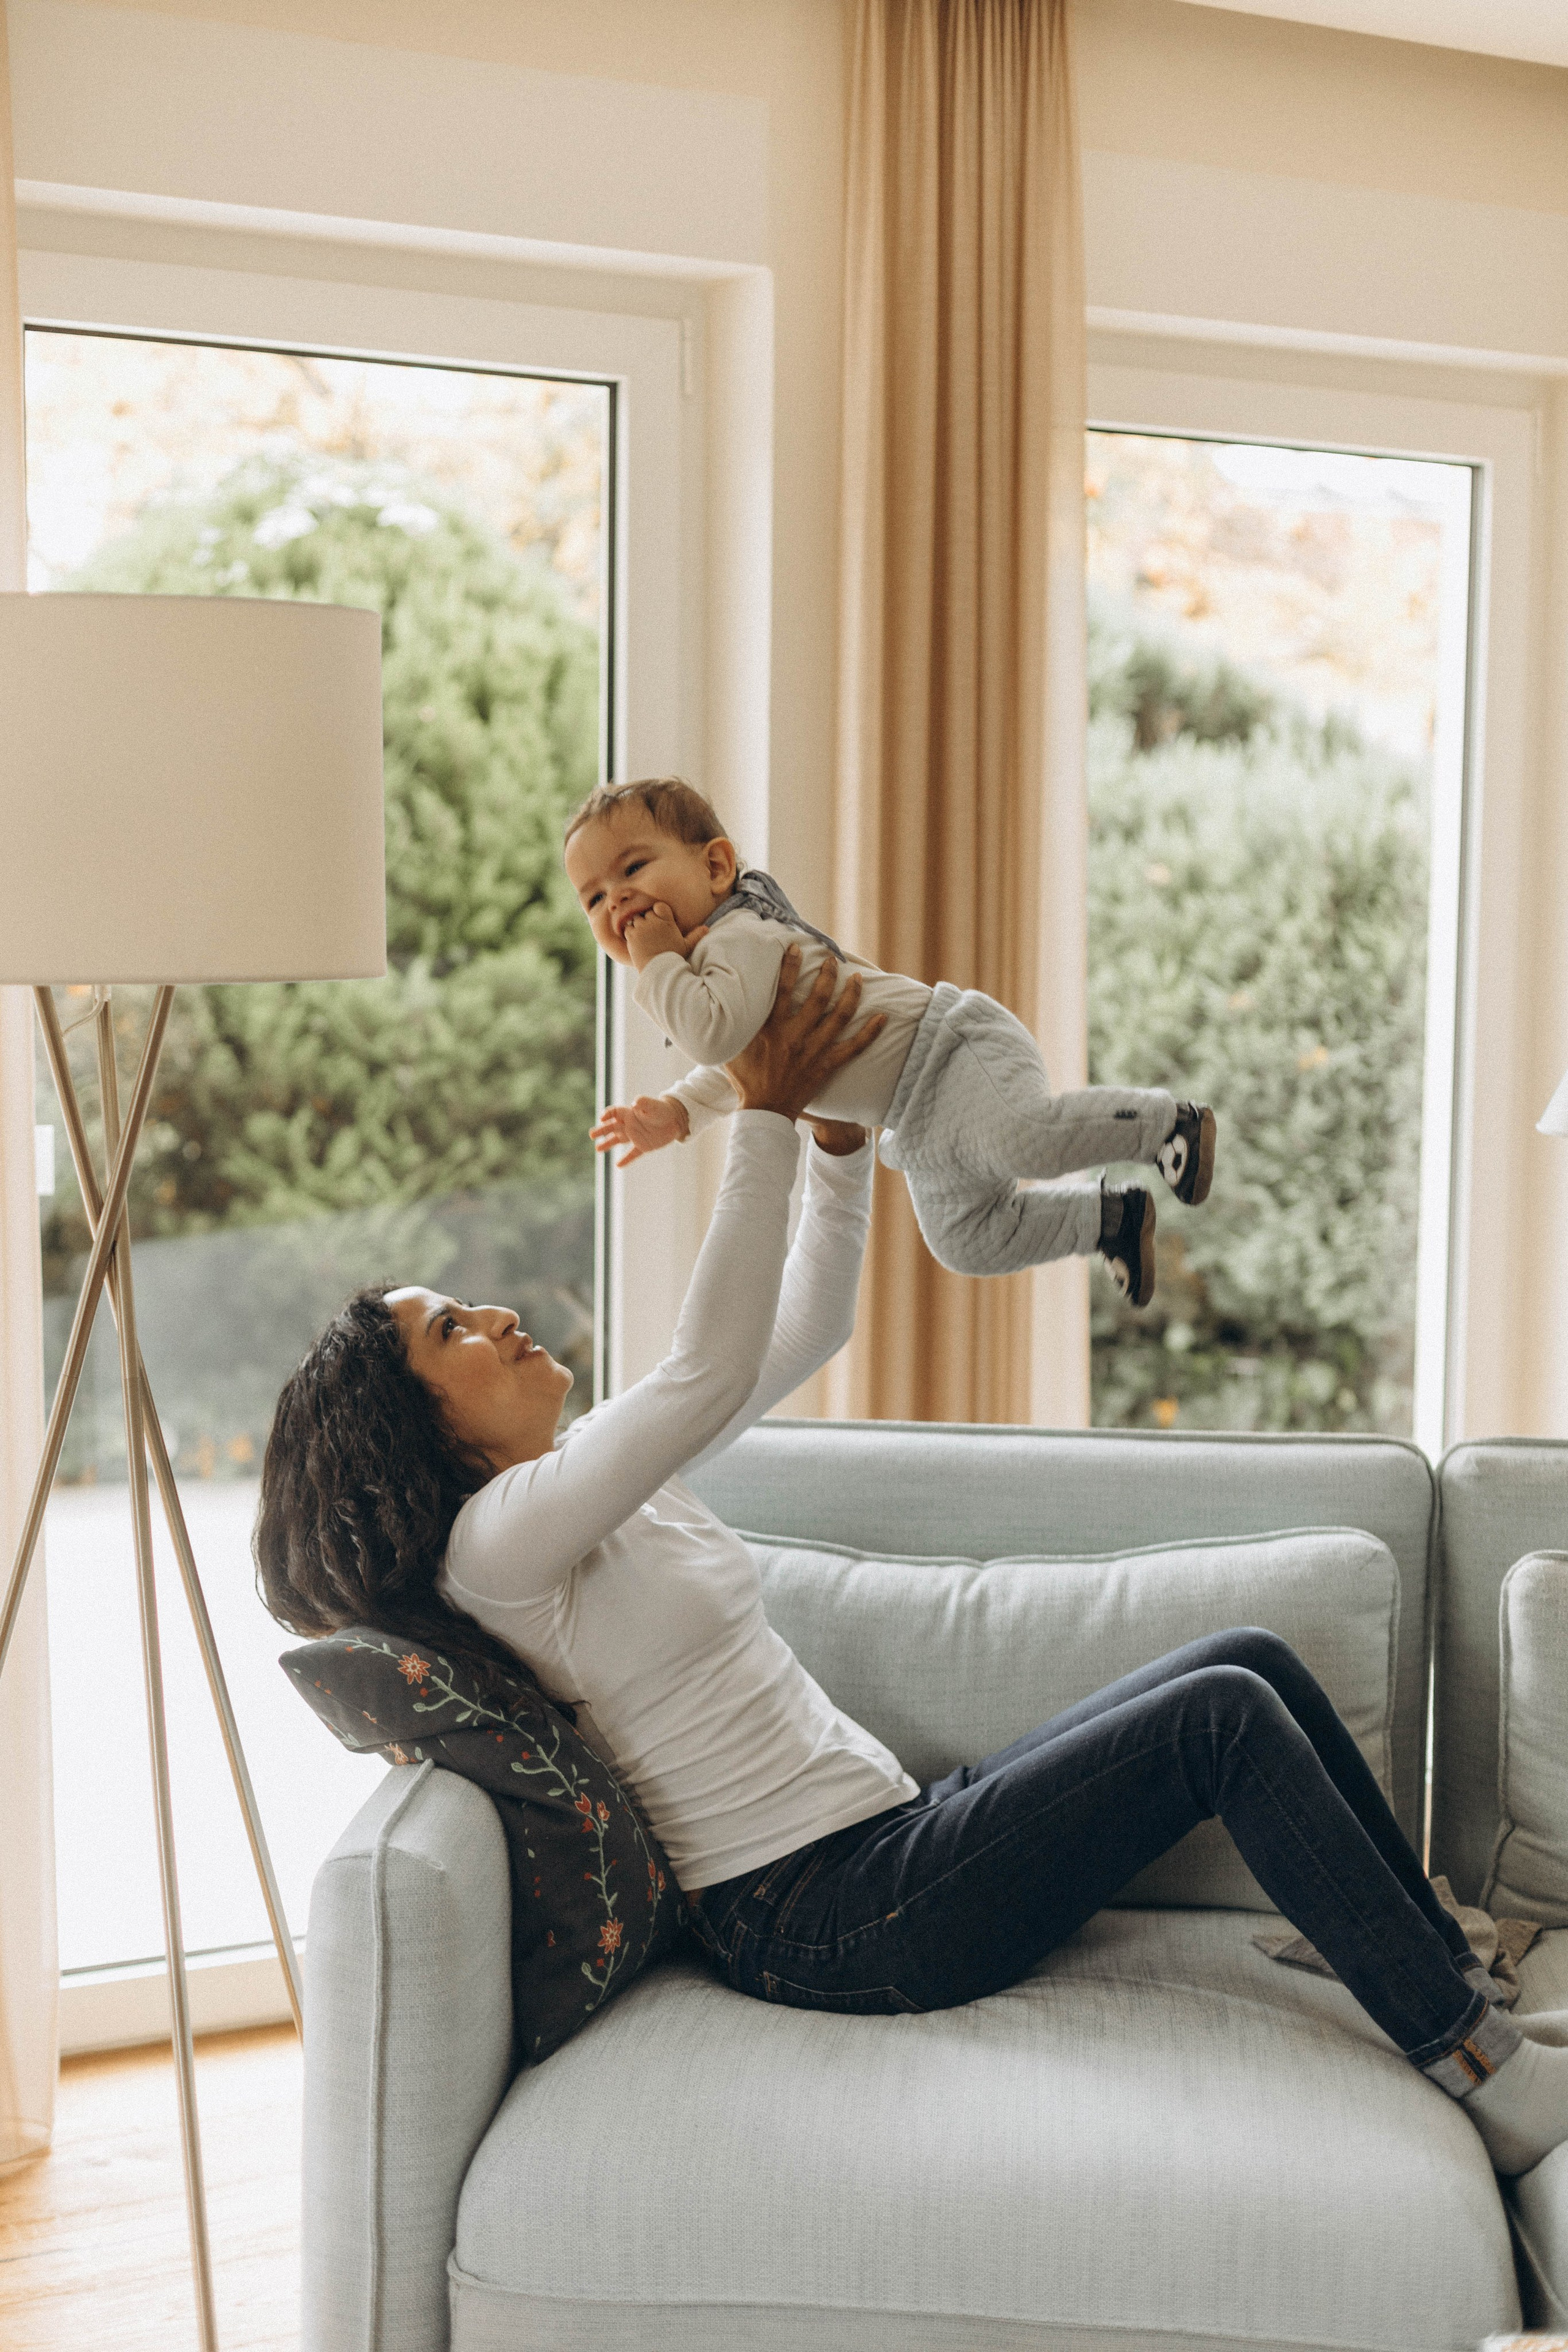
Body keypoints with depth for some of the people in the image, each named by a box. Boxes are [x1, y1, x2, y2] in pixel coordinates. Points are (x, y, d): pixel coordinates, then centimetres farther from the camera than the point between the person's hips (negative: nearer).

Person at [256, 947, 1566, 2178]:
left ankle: (1456, 1975, 10)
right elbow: (711, 1372, -26)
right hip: (821, 1922, -9)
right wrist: (764, 1116, -23)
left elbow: (809, 1326, 16)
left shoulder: (600, 1474, 14)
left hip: (890, 1837, 9)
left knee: (1255, 1661, 1)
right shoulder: (495, 1541, -14)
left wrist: (837, 1126, 4)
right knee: (1225, 1717, -15)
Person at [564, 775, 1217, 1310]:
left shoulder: (738, 936, -19)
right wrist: (677, 1112, 14)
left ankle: (1164, 1120, -12)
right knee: (966, 1241, 14)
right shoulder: (704, 967, 13)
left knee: (1027, 1139, -35)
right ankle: (1107, 1218, 26)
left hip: (951, 1054, -10)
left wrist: (660, 966, -26)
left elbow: (718, 1036, -38)